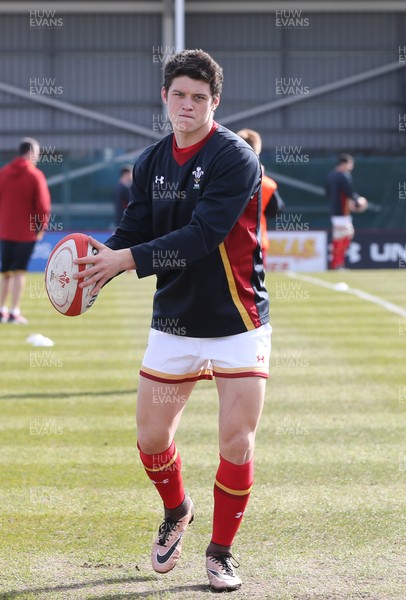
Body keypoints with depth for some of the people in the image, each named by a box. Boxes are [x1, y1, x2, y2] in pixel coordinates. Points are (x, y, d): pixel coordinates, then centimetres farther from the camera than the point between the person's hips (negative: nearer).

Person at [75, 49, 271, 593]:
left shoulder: (236, 159, -15)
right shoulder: (151, 163, 6)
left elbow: (200, 236, -24)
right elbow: (135, 229, 4)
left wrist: (128, 259, -29)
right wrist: (103, 257, -17)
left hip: (237, 323, -5)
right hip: (174, 322, 5)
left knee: (236, 444, -6)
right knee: (151, 438, 6)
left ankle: (220, 553, 13)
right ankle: (176, 513, 37)